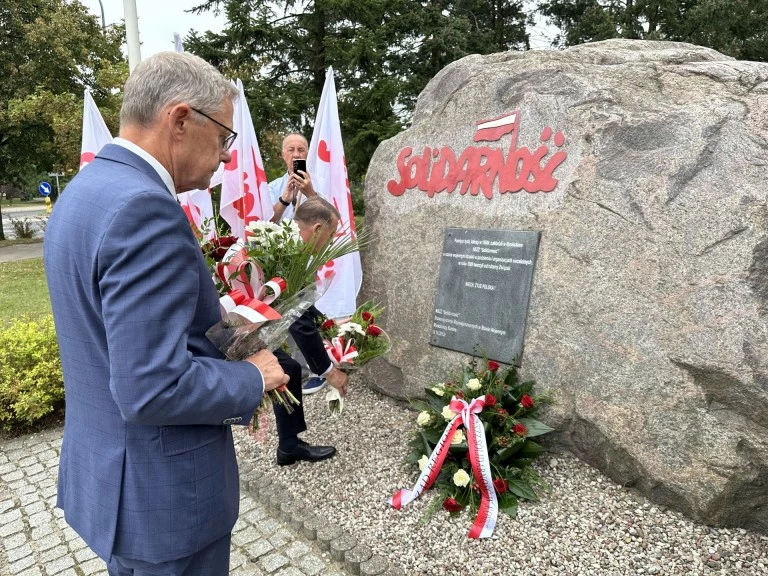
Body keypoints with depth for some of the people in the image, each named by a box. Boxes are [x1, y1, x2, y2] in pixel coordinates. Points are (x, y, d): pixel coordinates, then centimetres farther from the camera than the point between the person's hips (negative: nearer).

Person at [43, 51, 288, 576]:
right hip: (162, 492, -9)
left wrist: (213, 320, 9)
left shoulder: (83, 190, 5)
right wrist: (252, 377, -15)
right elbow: (153, 389, -31)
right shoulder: (144, 207, -27)